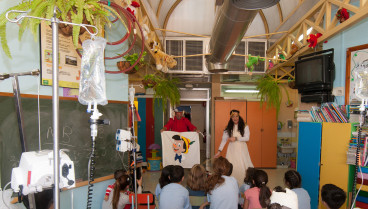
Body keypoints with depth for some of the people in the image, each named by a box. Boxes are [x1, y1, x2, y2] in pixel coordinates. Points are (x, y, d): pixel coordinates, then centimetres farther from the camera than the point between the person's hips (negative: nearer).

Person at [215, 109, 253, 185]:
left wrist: (236, 138, -15)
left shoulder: (244, 127, 3)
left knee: (243, 167, -3)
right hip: (232, 149, 1)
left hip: (241, 149, -1)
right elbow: (224, 139, 2)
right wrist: (219, 150, -5)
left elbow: (247, 138, -6)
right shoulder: (228, 128, 6)